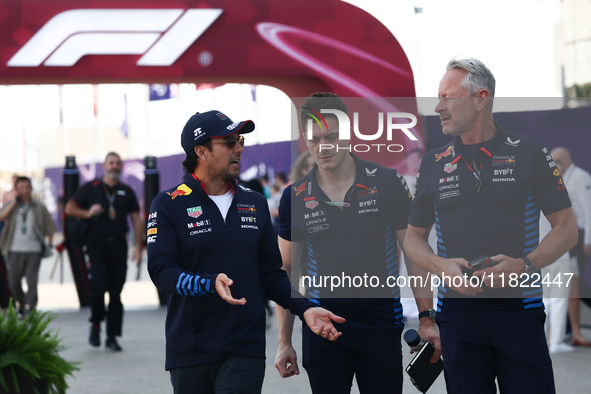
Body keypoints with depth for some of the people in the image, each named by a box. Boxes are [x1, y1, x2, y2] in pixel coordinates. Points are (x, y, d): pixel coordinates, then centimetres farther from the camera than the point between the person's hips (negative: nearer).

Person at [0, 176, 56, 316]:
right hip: (16, 250, 2)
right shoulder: (11, 205, 5)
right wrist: (13, 203, -15)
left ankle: (29, 312, -6)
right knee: (13, 282, 5)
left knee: (32, 282, -8)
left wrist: (49, 244, 7)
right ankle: (21, 306, 28)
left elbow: (50, 227, 8)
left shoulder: (39, 206, 2)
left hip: (34, 250, -2)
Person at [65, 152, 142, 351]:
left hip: (118, 245, 2)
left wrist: (138, 246, 1)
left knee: (116, 292, 1)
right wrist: (88, 213, -10)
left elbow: (136, 219, 11)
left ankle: (112, 337, 6)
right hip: (97, 244, -2)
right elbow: (69, 208, 8)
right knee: (99, 286, -16)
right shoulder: (91, 188, 6)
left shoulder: (127, 192, 12)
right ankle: (95, 325, 9)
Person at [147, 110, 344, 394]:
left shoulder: (255, 203, 13)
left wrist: (305, 308, 0)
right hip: (190, 352, -2)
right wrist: (210, 284, -27)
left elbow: (271, 273, 15)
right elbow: (161, 270, -11)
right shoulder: (169, 205, 0)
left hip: (245, 350, 2)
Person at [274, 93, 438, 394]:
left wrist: (426, 320, -2)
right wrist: (284, 342, 5)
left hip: (381, 322, -1)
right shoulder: (295, 198, 2)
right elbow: (287, 271, 8)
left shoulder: (388, 183, -1)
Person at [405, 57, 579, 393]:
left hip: (520, 312, -2)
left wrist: (524, 265, -13)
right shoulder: (433, 164, 12)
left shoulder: (531, 155, 3)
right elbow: (414, 236, 18)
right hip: (457, 312, 2)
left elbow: (566, 228, 4)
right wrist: (440, 266, -5)